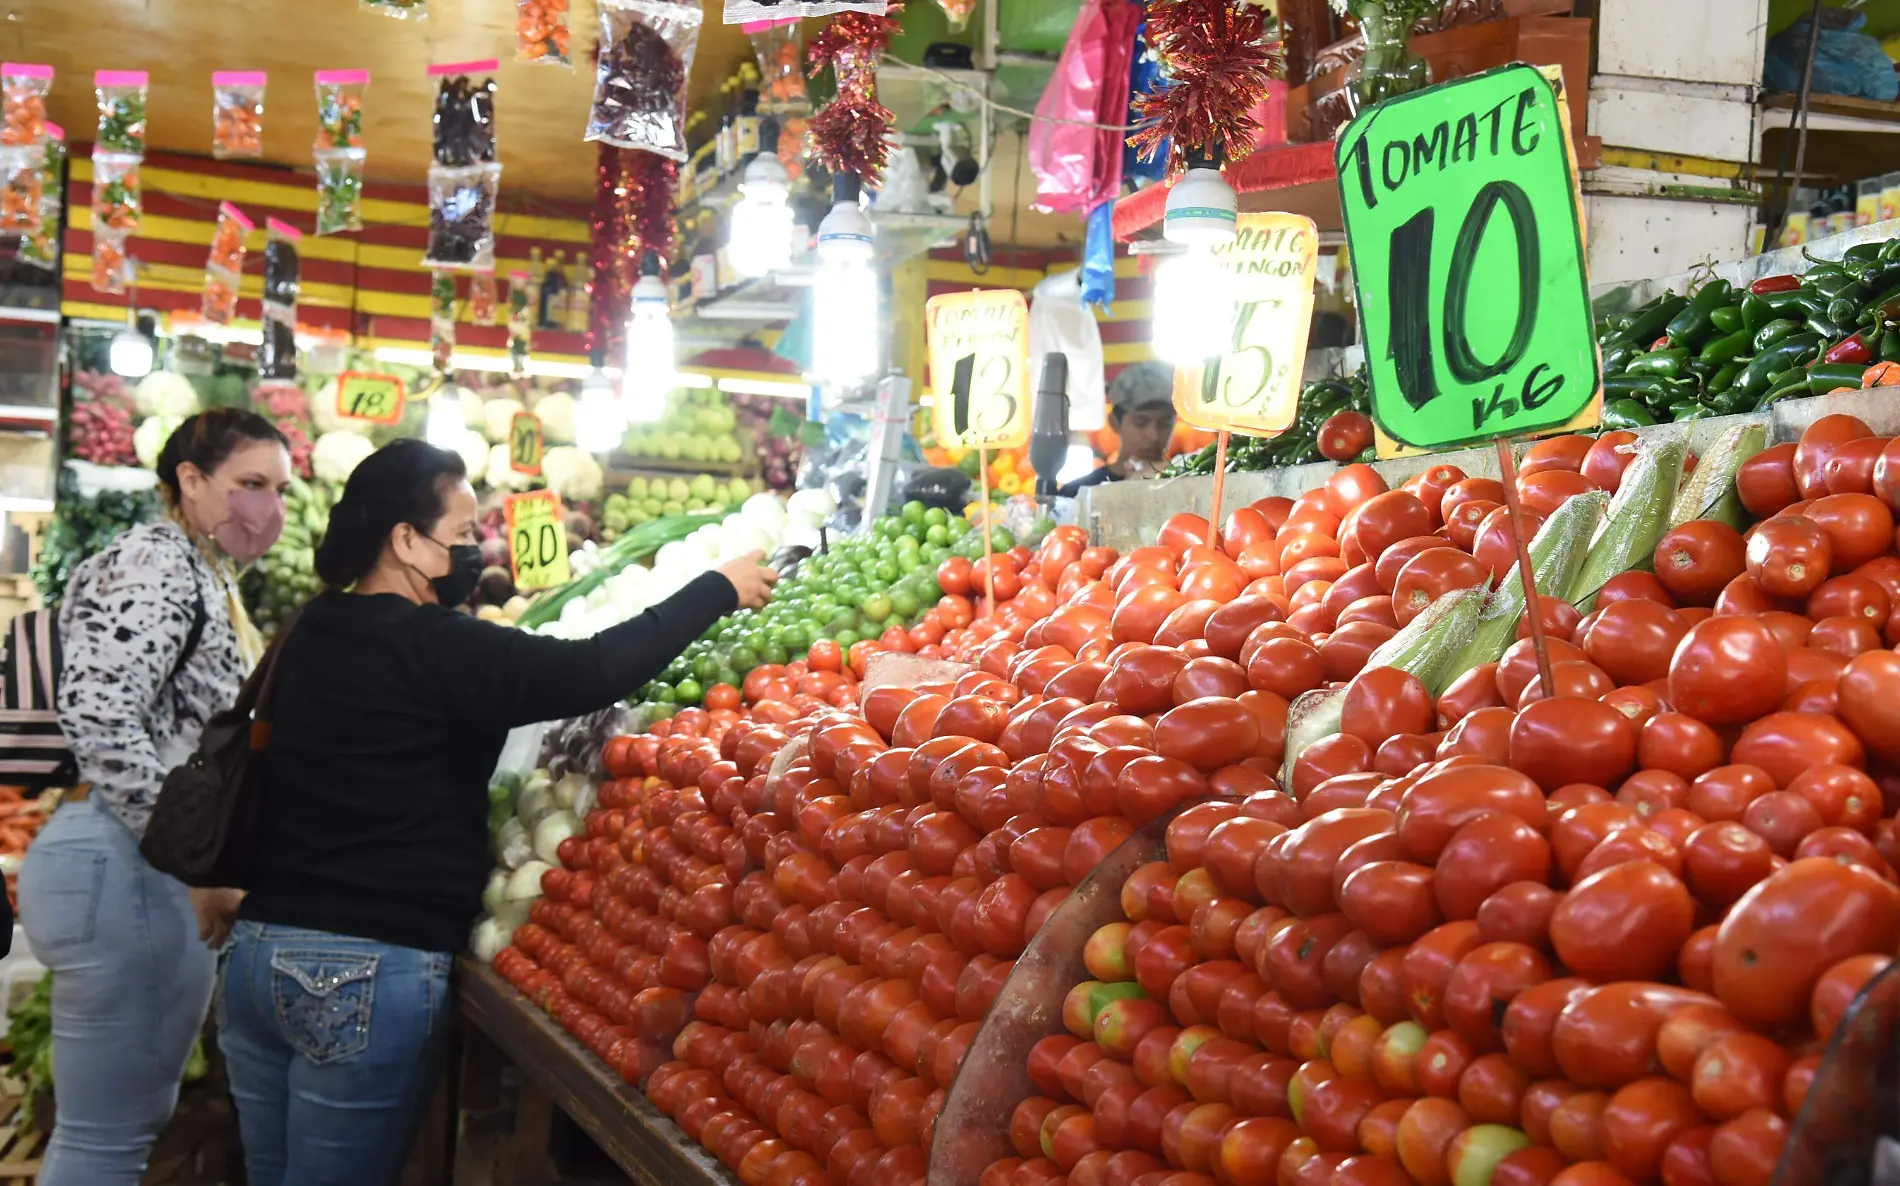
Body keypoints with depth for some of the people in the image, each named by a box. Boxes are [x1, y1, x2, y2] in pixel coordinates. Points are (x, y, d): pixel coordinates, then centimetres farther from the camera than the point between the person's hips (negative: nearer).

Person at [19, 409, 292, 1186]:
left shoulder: (206, 577, 19)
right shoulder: (157, 560, -12)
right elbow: (97, 712, -23)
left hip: (156, 868, 10)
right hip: (129, 867, -10)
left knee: (133, 1119, 16)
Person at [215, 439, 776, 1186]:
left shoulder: (314, 635, 8)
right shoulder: (434, 649, -15)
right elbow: (594, 672, -17)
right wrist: (719, 590, -8)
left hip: (257, 947, 8)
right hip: (371, 972, -8)